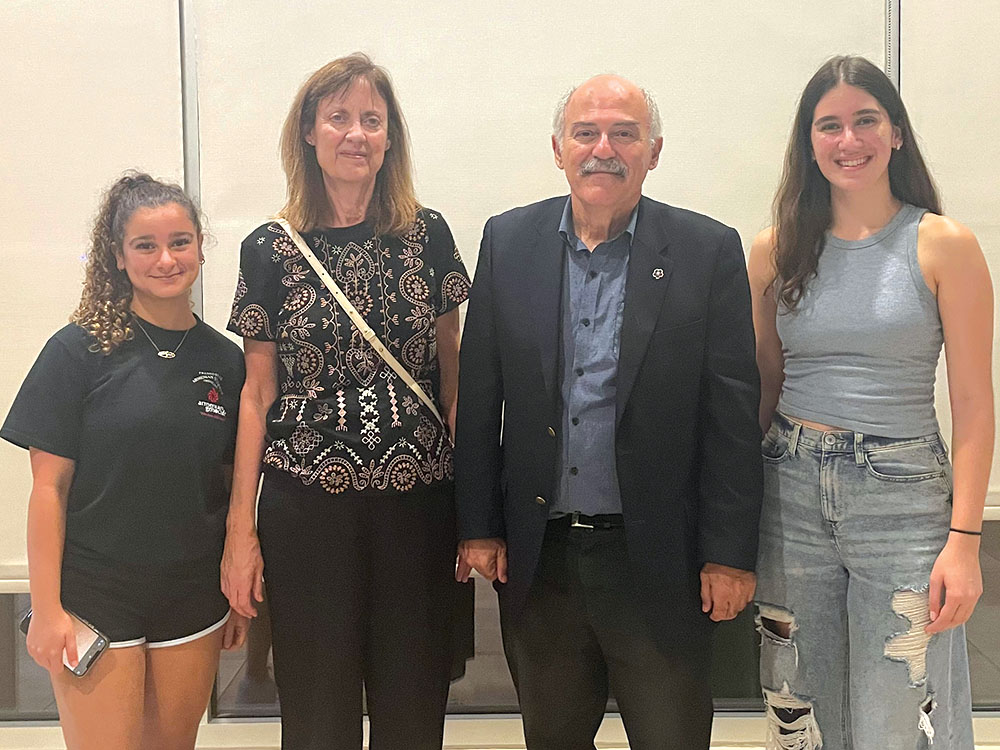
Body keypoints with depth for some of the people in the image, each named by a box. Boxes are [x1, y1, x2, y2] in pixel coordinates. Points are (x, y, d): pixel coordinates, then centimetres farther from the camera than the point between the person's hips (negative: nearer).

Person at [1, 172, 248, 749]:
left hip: (193, 598, 4)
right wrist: (47, 608, -10)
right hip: (96, 594, -3)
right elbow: (49, 486, -8)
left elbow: (231, 488, 8)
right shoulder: (79, 351, -8)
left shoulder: (225, 360, 3)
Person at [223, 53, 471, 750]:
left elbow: (451, 371, 8)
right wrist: (241, 526, 0)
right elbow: (258, 392, 3)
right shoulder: (271, 248, 1)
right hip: (306, 503, -1)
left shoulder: (428, 234, 4)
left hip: (419, 501, 1)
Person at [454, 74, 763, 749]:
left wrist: (730, 554, -7)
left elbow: (733, 413, -5)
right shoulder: (508, 242, 3)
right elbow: (479, 396, 4)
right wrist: (478, 526, 2)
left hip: (657, 559, -2)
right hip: (536, 558, 2)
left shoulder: (709, 251, -4)